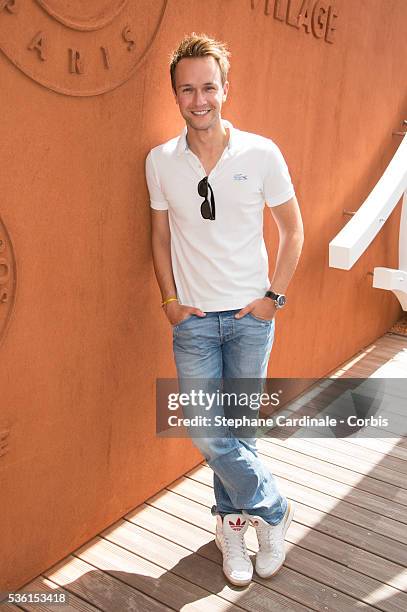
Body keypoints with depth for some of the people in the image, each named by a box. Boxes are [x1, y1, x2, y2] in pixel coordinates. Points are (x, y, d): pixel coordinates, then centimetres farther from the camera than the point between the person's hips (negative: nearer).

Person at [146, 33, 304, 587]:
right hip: (194, 319, 2)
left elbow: (293, 230, 2)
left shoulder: (261, 153, -6)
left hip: (251, 317, -1)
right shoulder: (160, 161, 0)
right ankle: (273, 509, 24)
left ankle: (233, 519, 34)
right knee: (207, 432, -1)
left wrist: (274, 297, -5)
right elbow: (161, 237, 10)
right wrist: (170, 299, 1)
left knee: (239, 428, 10)